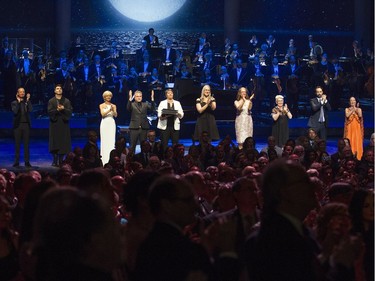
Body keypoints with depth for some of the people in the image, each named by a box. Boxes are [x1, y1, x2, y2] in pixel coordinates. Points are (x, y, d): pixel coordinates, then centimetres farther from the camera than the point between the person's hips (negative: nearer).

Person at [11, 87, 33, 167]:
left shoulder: (27, 102, 7)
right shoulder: (14, 103, 3)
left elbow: (30, 110, -10)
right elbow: (15, 111, -14)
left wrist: (28, 100, -13)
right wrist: (18, 102, -15)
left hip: (26, 124, 1)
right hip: (18, 125, -1)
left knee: (26, 144, 2)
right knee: (17, 144, 2)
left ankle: (27, 162, 4)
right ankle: (16, 162, 5)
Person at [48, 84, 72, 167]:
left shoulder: (67, 101, 10)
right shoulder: (51, 101, 7)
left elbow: (70, 111, 0)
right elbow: (49, 112, -5)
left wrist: (63, 109, -16)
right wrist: (57, 110, -18)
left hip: (64, 123, 1)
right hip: (54, 124, -1)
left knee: (63, 143, -2)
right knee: (54, 143, -3)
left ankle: (61, 160, 4)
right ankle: (55, 161, 0)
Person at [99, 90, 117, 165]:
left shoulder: (113, 106, 10)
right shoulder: (102, 105, 6)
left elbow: (115, 115, -1)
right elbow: (103, 114, -7)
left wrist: (113, 110, -21)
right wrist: (109, 110, -21)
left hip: (112, 123, 2)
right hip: (105, 123, -1)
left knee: (111, 140, -5)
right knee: (104, 140, -5)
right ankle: (104, 160, -4)